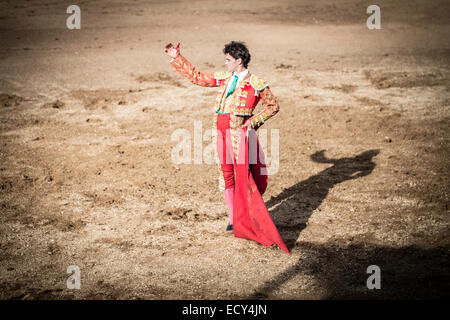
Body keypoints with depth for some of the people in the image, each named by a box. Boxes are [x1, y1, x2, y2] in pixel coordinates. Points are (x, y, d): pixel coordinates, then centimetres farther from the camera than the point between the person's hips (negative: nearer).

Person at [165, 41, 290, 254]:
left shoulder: (256, 84, -3)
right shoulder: (223, 79, 12)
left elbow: (273, 106, 4)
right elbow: (196, 77, 20)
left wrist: (254, 121, -7)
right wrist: (177, 58, 20)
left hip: (238, 132, -6)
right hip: (221, 131, 6)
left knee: (243, 175, -8)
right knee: (226, 174, 8)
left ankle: (249, 219, 2)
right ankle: (233, 218, 19)